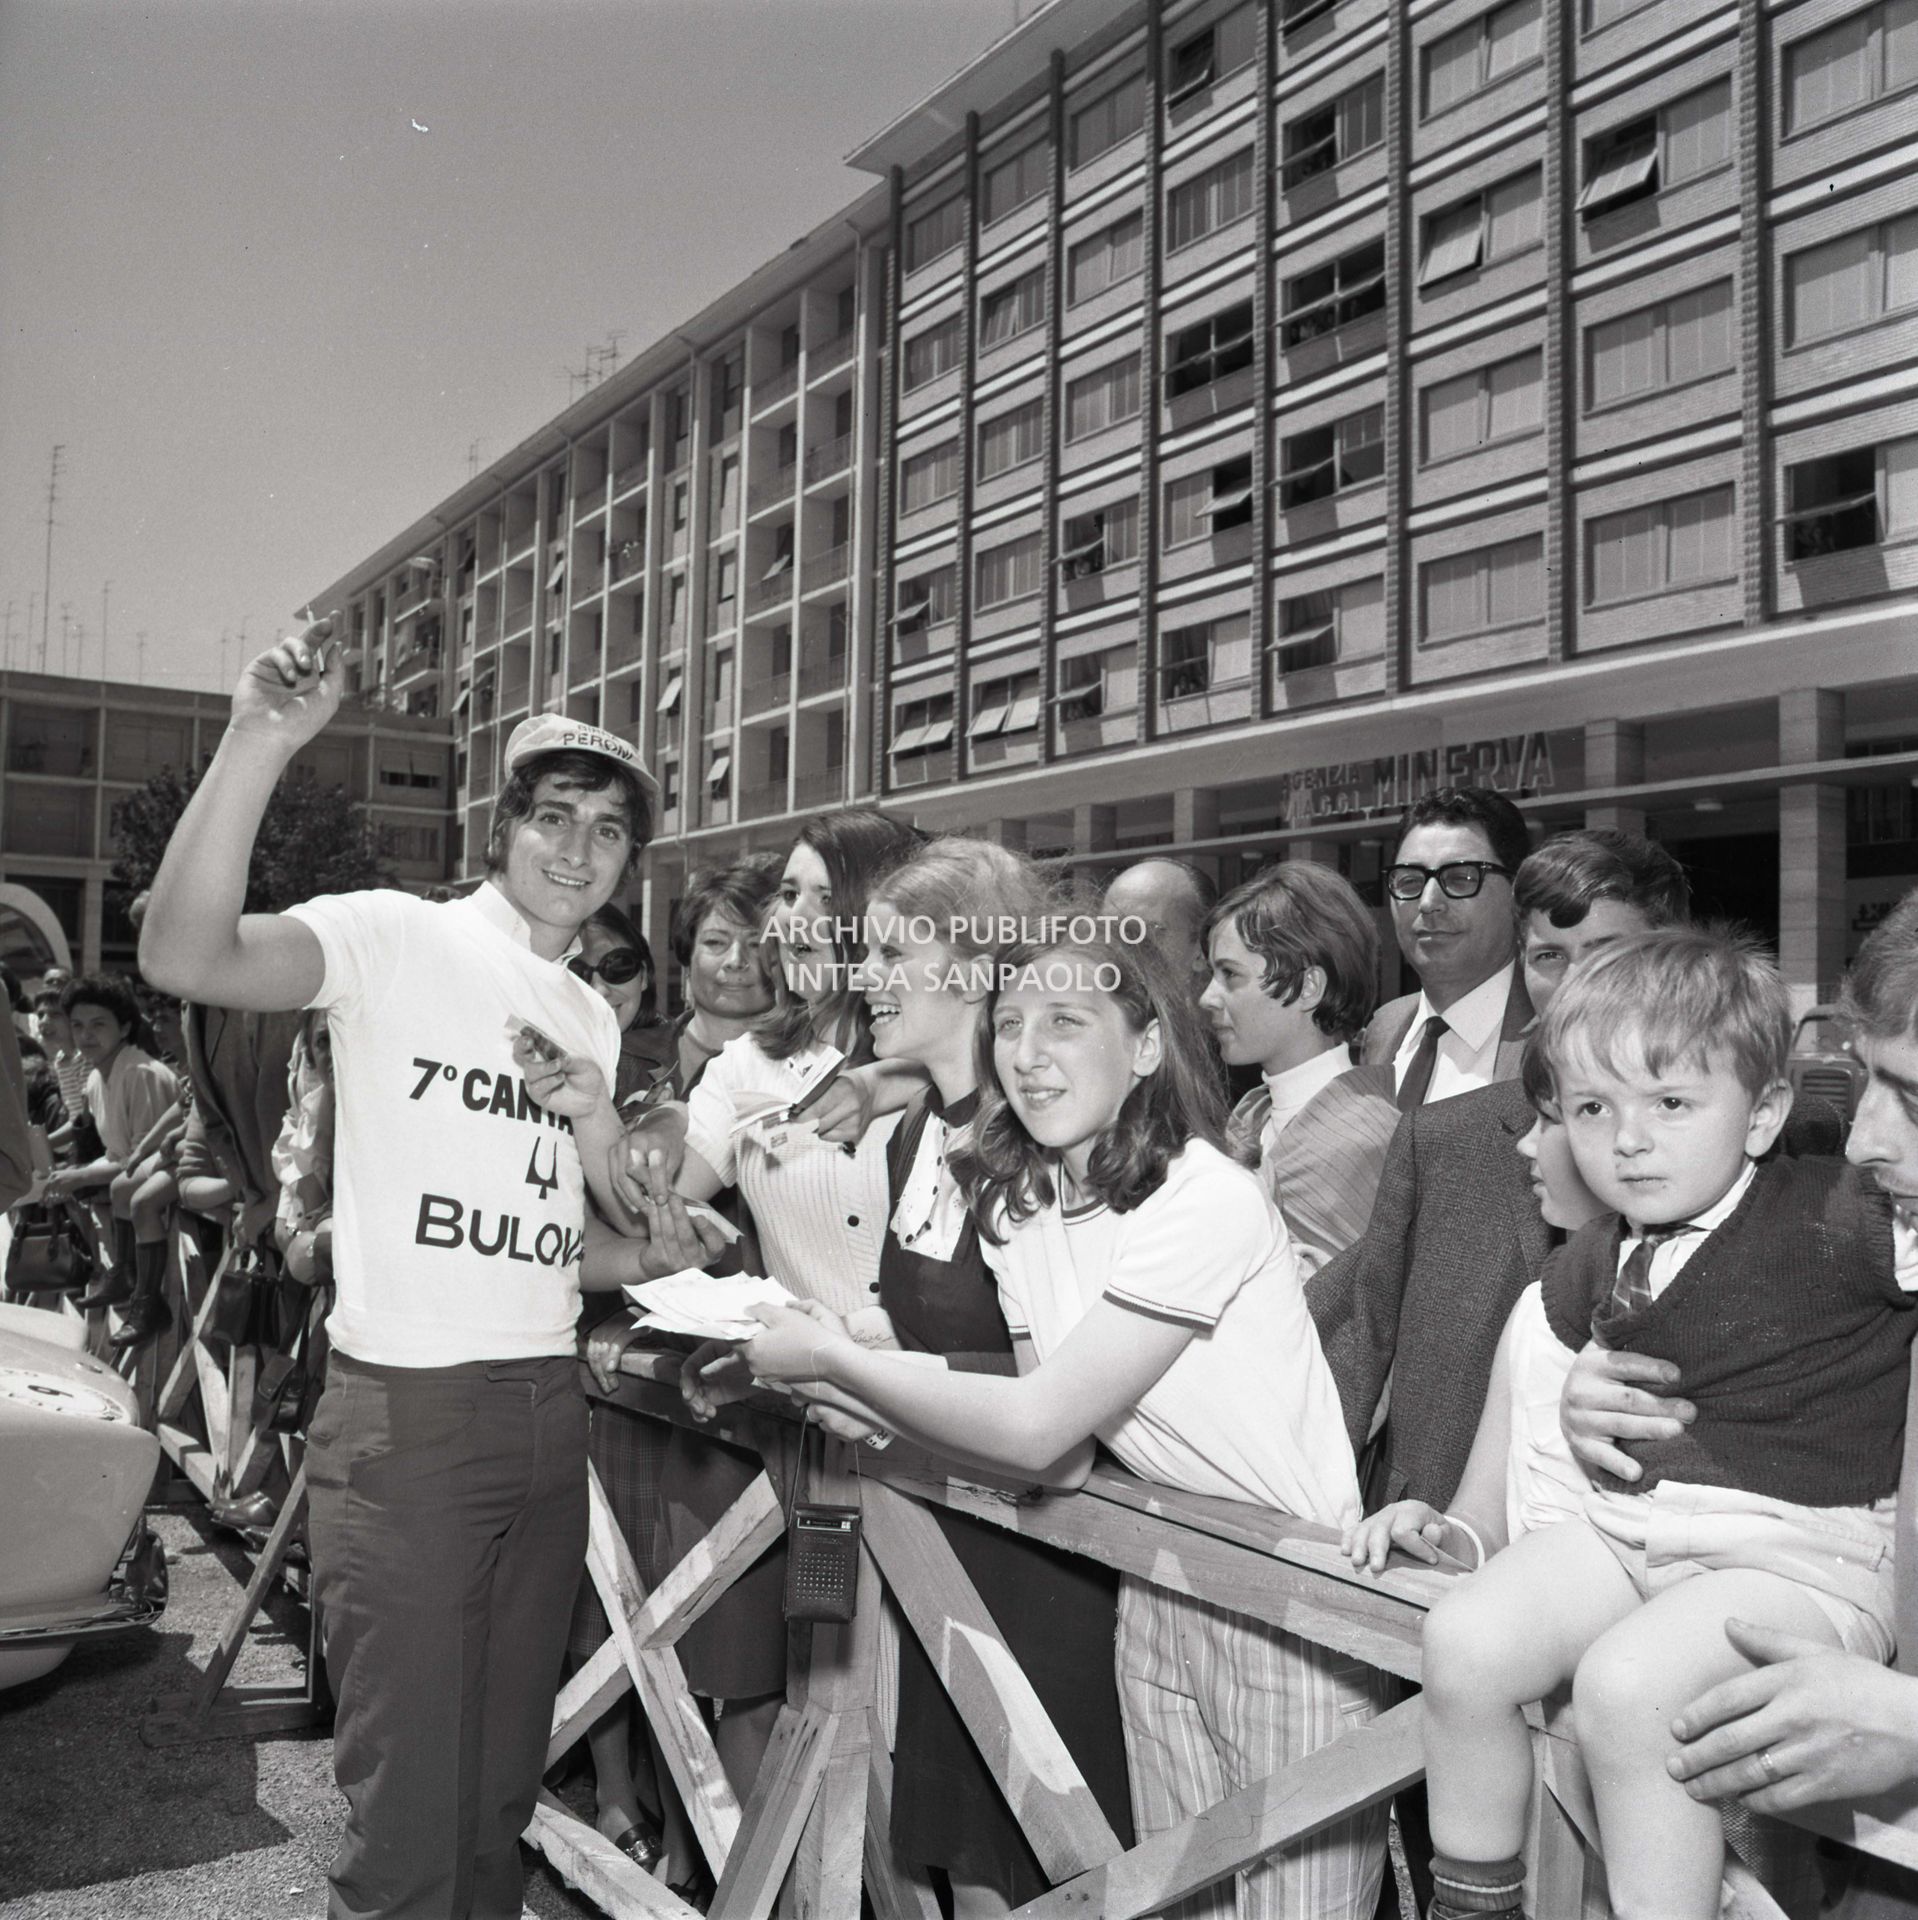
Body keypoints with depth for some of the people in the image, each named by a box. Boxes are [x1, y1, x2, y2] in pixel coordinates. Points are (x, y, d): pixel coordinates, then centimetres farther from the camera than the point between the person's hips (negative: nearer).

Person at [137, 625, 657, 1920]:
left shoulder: (592, 1015, 14)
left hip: (548, 1411, 6)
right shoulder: (395, 938, -6)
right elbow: (185, 957, -25)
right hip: (405, 1412, -6)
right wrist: (260, 742, -33)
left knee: (506, 1786, 15)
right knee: (409, 1802, 0)